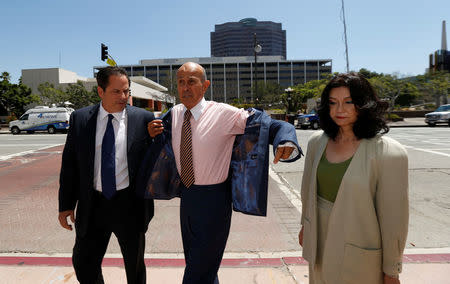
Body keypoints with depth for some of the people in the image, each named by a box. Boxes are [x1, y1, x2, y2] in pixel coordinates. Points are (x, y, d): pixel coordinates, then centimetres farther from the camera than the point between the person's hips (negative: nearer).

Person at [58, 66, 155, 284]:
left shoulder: (143, 119, -7)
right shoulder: (80, 119, 0)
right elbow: (69, 163, 3)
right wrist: (66, 204, 3)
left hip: (130, 205, -1)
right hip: (93, 205, 2)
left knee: (134, 264, 16)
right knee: (83, 264, 15)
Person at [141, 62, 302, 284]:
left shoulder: (223, 113, -16)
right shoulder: (174, 114, 1)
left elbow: (269, 125, -19)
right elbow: (166, 140, 21)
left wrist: (286, 142, -40)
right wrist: (154, 133, -1)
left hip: (213, 199, -6)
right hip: (186, 196, 6)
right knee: (193, 262, 25)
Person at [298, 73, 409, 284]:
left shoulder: (389, 153, -18)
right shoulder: (317, 142, -2)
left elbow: (394, 216, -13)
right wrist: (305, 226, 18)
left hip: (359, 256, -4)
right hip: (320, 246, 5)